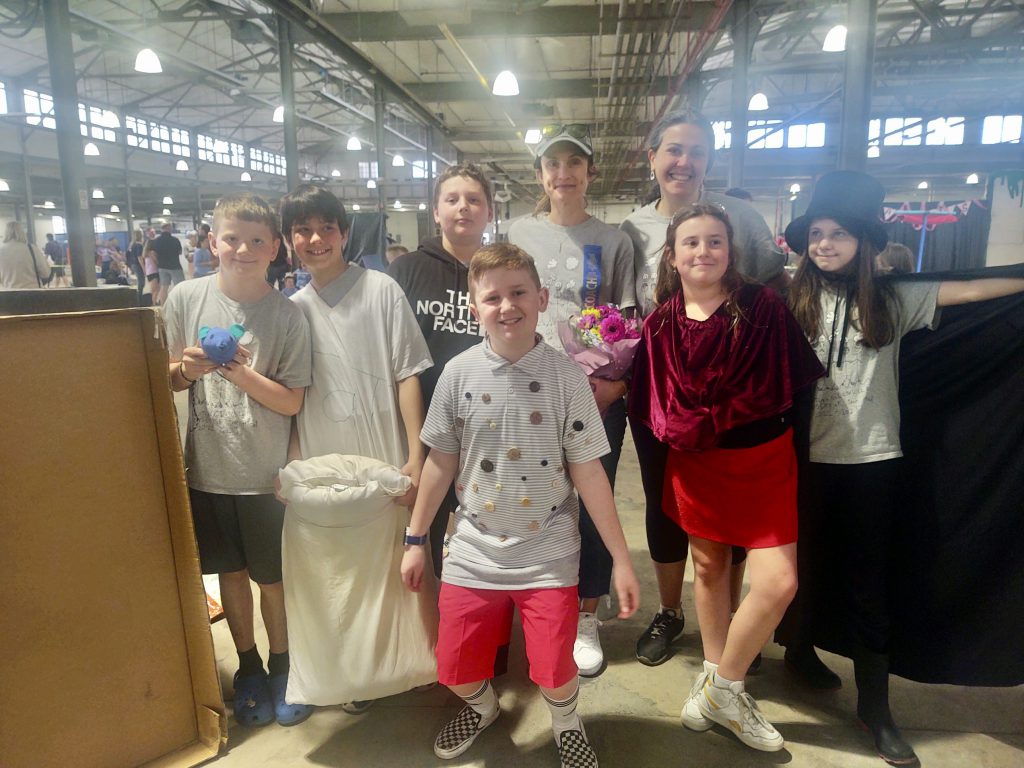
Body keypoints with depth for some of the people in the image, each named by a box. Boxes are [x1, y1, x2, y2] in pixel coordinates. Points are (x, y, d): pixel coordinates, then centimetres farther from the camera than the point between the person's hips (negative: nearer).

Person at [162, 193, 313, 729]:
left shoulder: (287, 314, -8)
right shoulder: (185, 298, -2)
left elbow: (291, 402, -9)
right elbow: (169, 379, 7)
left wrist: (239, 371, -22)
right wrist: (187, 368, -15)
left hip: (265, 473, -2)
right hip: (206, 467, 2)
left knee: (273, 578, 11)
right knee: (231, 571, 17)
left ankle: (281, 667, 35)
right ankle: (248, 668, 38)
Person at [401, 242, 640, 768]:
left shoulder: (566, 376, -10)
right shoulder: (458, 374, -6)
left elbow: (587, 471, -7)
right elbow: (440, 461, 4)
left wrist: (621, 559, -6)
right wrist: (415, 539, 8)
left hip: (548, 557, -2)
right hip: (473, 553, 2)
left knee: (555, 676, 0)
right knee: (457, 672, 10)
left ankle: (566, 722, 39)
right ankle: (482, 707, 48)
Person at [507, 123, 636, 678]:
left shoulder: (613, 242, 6)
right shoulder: (518, 235, 8)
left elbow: (628, 324, 4)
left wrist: (614, 383, -11)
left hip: (597, 397, 0)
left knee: (593, 505, 6)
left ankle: (586, 617, 24)